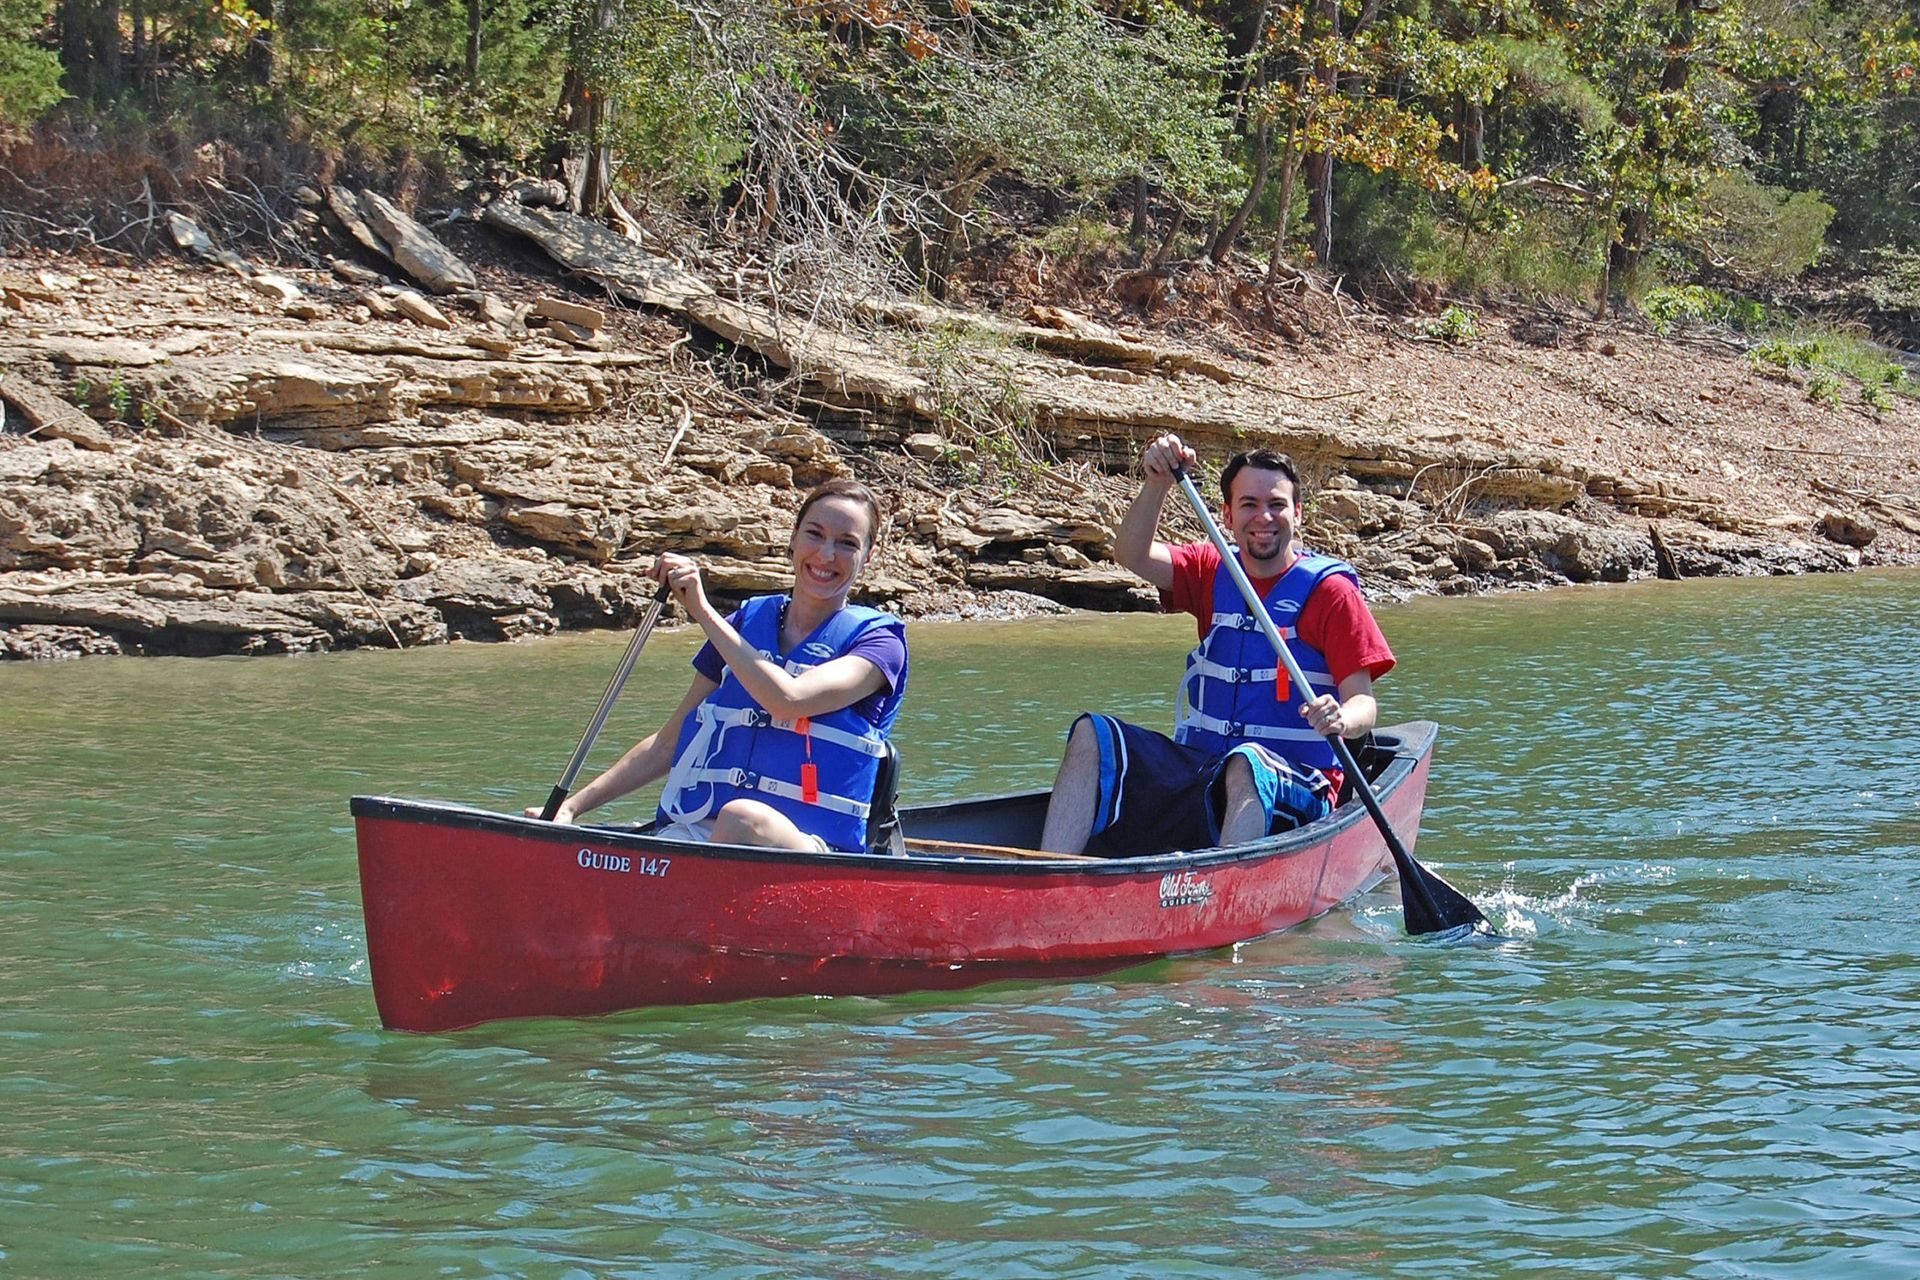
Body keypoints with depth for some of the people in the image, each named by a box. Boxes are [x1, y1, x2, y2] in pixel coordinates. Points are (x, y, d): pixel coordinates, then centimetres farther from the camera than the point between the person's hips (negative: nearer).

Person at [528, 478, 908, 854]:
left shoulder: (877, 641, 4)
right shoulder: (746, 622, 17)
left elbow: (787, 700, -16)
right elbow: (670, 743, 20)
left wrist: (703, 611, -12)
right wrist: (572, 806, 9)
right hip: (697, 833, 3)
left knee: (743, 818, -40)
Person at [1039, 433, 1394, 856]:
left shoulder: (1329, 589, -1)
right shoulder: (1212, 572, 14)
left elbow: (1363, 701, -7)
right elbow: (1132, 555, -3)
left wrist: (1340, 721, -31)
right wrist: (1157, 485, -20)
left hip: (1290, 785, -5)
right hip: (1199, 767, 5)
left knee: (1245, 762, -39)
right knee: (1091, 735, -13)